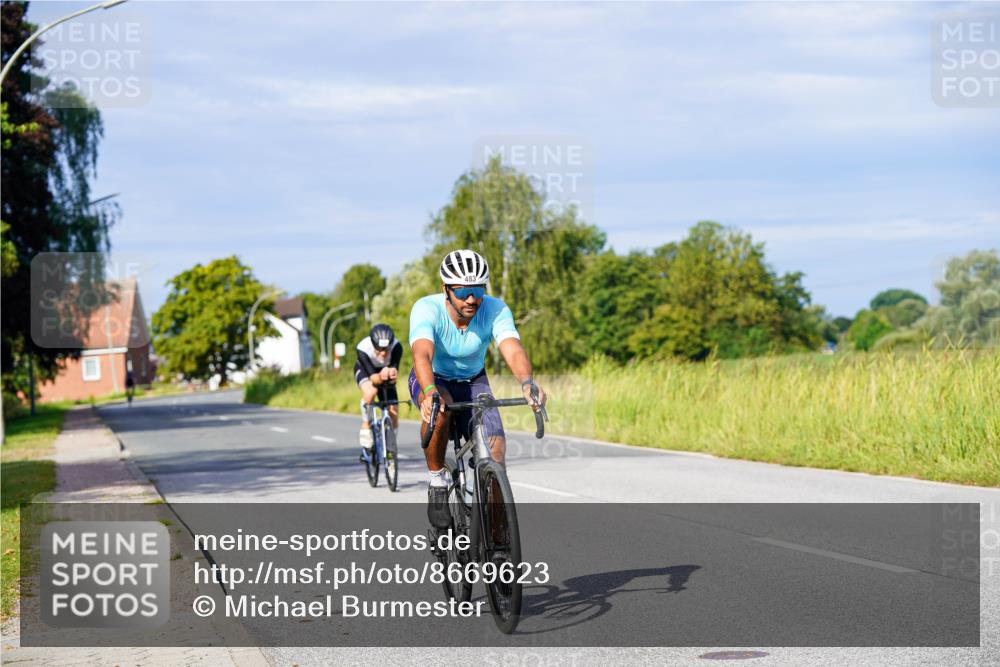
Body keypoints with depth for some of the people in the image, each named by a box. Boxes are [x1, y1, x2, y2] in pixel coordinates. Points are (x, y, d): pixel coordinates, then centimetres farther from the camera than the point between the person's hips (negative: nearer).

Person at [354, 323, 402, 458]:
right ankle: (366, 426, -16)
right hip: (364, 370, -2)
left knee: (393, 416, -6)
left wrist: (392, 375, -65)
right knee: (370, 392, -37)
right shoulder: (363, 348, -39)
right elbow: (372, 377, -41)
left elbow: (395, 369, -40)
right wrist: (380, 377, -64)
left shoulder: (396, 347, -36)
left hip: (385, 371, 2)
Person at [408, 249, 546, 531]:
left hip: (473, 382, 2)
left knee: (495, 449, -19)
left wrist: (527, 383, -61)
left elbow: (513, 350, -39)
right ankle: (437, 481, -16)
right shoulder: (426, 309, -29)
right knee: (439, 408, -38)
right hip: (433, 380, -2)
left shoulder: (495, 310, -24)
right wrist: (429, 392, -66)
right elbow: (422, 354, -45)